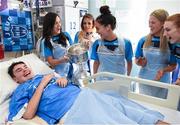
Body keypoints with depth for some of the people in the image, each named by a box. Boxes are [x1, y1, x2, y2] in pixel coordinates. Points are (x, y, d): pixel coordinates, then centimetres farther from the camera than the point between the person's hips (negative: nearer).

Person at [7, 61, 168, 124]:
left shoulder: (45, 75, 28)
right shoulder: (20, 92, 12)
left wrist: (63, 80, 4)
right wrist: (42, 84, -4)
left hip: (83, 94, 7)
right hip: (71, 110, -7)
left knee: (121, 104, -5)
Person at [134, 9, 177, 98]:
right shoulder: (143, 40, -4)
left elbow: (173, 65, -2)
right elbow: (136, 60, 5)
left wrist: (163, 70, -21)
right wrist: (140, 63, -17)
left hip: (161, 82, -1)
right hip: (144, 81, 2)